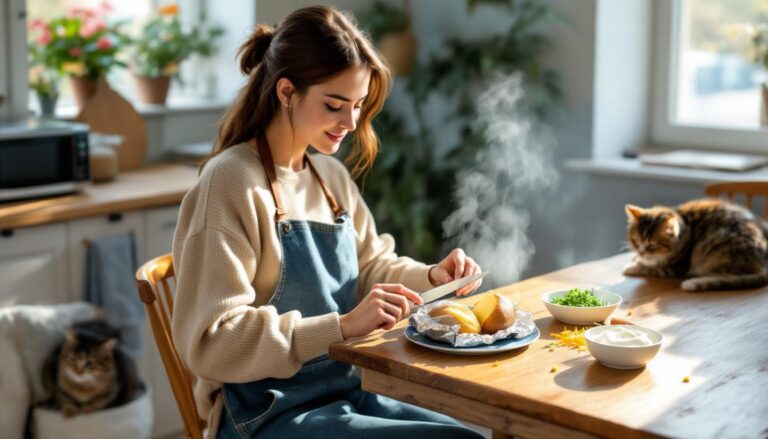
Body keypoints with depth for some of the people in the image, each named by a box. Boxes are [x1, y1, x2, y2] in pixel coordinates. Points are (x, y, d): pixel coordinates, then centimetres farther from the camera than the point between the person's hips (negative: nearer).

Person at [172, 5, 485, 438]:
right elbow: (211, 342, -21)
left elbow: (370, 268, 21)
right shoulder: (232, 181, -17)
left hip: (345, 396, 8)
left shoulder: (332, 176, 7)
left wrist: (431, 278, 1)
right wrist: (342, 326, -27)